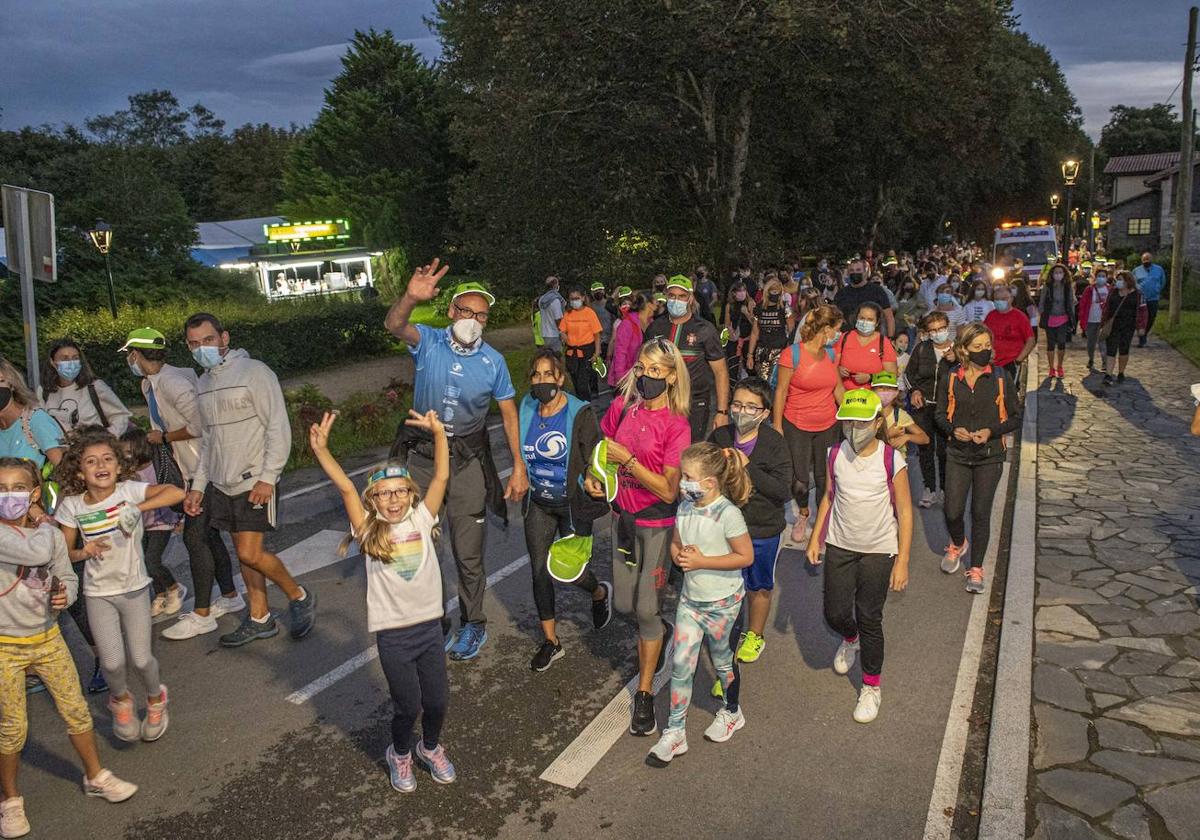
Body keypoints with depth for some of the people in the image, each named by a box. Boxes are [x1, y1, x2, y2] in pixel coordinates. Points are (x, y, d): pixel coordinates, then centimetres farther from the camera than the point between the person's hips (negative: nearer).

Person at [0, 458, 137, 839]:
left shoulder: (51, 534, -1)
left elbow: (67, 576, 10)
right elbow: (36, 553, -33)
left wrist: (65, 594, -13)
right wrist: (42, 525, -13)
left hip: (48, 638, 4)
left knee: (76, 710, 11)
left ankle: (95, 776, 31)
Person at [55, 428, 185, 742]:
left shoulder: (129, 490, -13)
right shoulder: (71, 506, -6)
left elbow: (176, 492, -28)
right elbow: (65, 552, 2)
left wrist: (138, 508, -33)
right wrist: (84, 552, -18)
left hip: (134, 587, -1)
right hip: (98, 593, 1)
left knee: (140, 659, 1)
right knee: (112, 662, -3)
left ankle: (155, 699, 34)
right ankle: (121, 699, 32)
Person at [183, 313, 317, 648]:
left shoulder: (254, 372, -11)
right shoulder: (203, 384, 12)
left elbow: (279, 428, -15)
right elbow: (208, 439, 19)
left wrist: (267, 478, -20)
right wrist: (198, 485, 13)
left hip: (255, 482, -7)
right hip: (221, 484, 7)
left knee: (250, 554, -11)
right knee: (243, 552, 12)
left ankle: (299, 596, 11)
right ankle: (259, 618, 24)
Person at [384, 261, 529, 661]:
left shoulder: (493, 361, -5)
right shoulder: (428, 342, -8)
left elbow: (509, 413, 0)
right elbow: (395, 325, -28)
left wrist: (519, 466, -6)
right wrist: (411, 297, -51)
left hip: (467, 461, 0)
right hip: (421, 455, 1)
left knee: (468, 553, 6)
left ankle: (473, 624, 25)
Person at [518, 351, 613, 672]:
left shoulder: (580, 414, -17)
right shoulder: (526, 411, -3)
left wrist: (597, 498, -22)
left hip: (572, 504, -4)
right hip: (538, 504, 4)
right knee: (539, 571, 5)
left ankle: (600, 593, 40)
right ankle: (550, 642, 21)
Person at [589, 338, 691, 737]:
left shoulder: (677, 426, -18)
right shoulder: (623, 405, -3)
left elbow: (668, 491, -20)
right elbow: (605, 446, 15)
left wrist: (628, 460, -24)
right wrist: (594, 475, -3)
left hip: (657, 524, -5)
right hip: (623, 516, 5)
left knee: (647, 607, 0)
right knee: (624, 604, 14)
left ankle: (644, 694, 16)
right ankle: (662, 631, 47)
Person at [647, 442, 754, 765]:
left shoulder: (727, 514, -23)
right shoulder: (685, 507, -2)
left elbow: (745, 556, -20)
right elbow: (675, 543, 11)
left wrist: (701, 561, -22)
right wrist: (680, 556, -13)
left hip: (723, 602, -5)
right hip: (690, 598, 5)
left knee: (722, 660, 16)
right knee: (681, 664, 2)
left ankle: (731, 712, 43)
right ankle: (674, 733, 13)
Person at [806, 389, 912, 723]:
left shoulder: (892, 461, -15)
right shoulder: (836, 455, -5)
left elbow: (904, 513, -9)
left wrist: (902, 561, -10)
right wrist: (816, 537, 5)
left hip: (878, 551, -3)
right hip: (840, 546, 3)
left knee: (869, 619, 3)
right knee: (835, 613, 7)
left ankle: (871, 687, 26)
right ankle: (850, 640, 46)